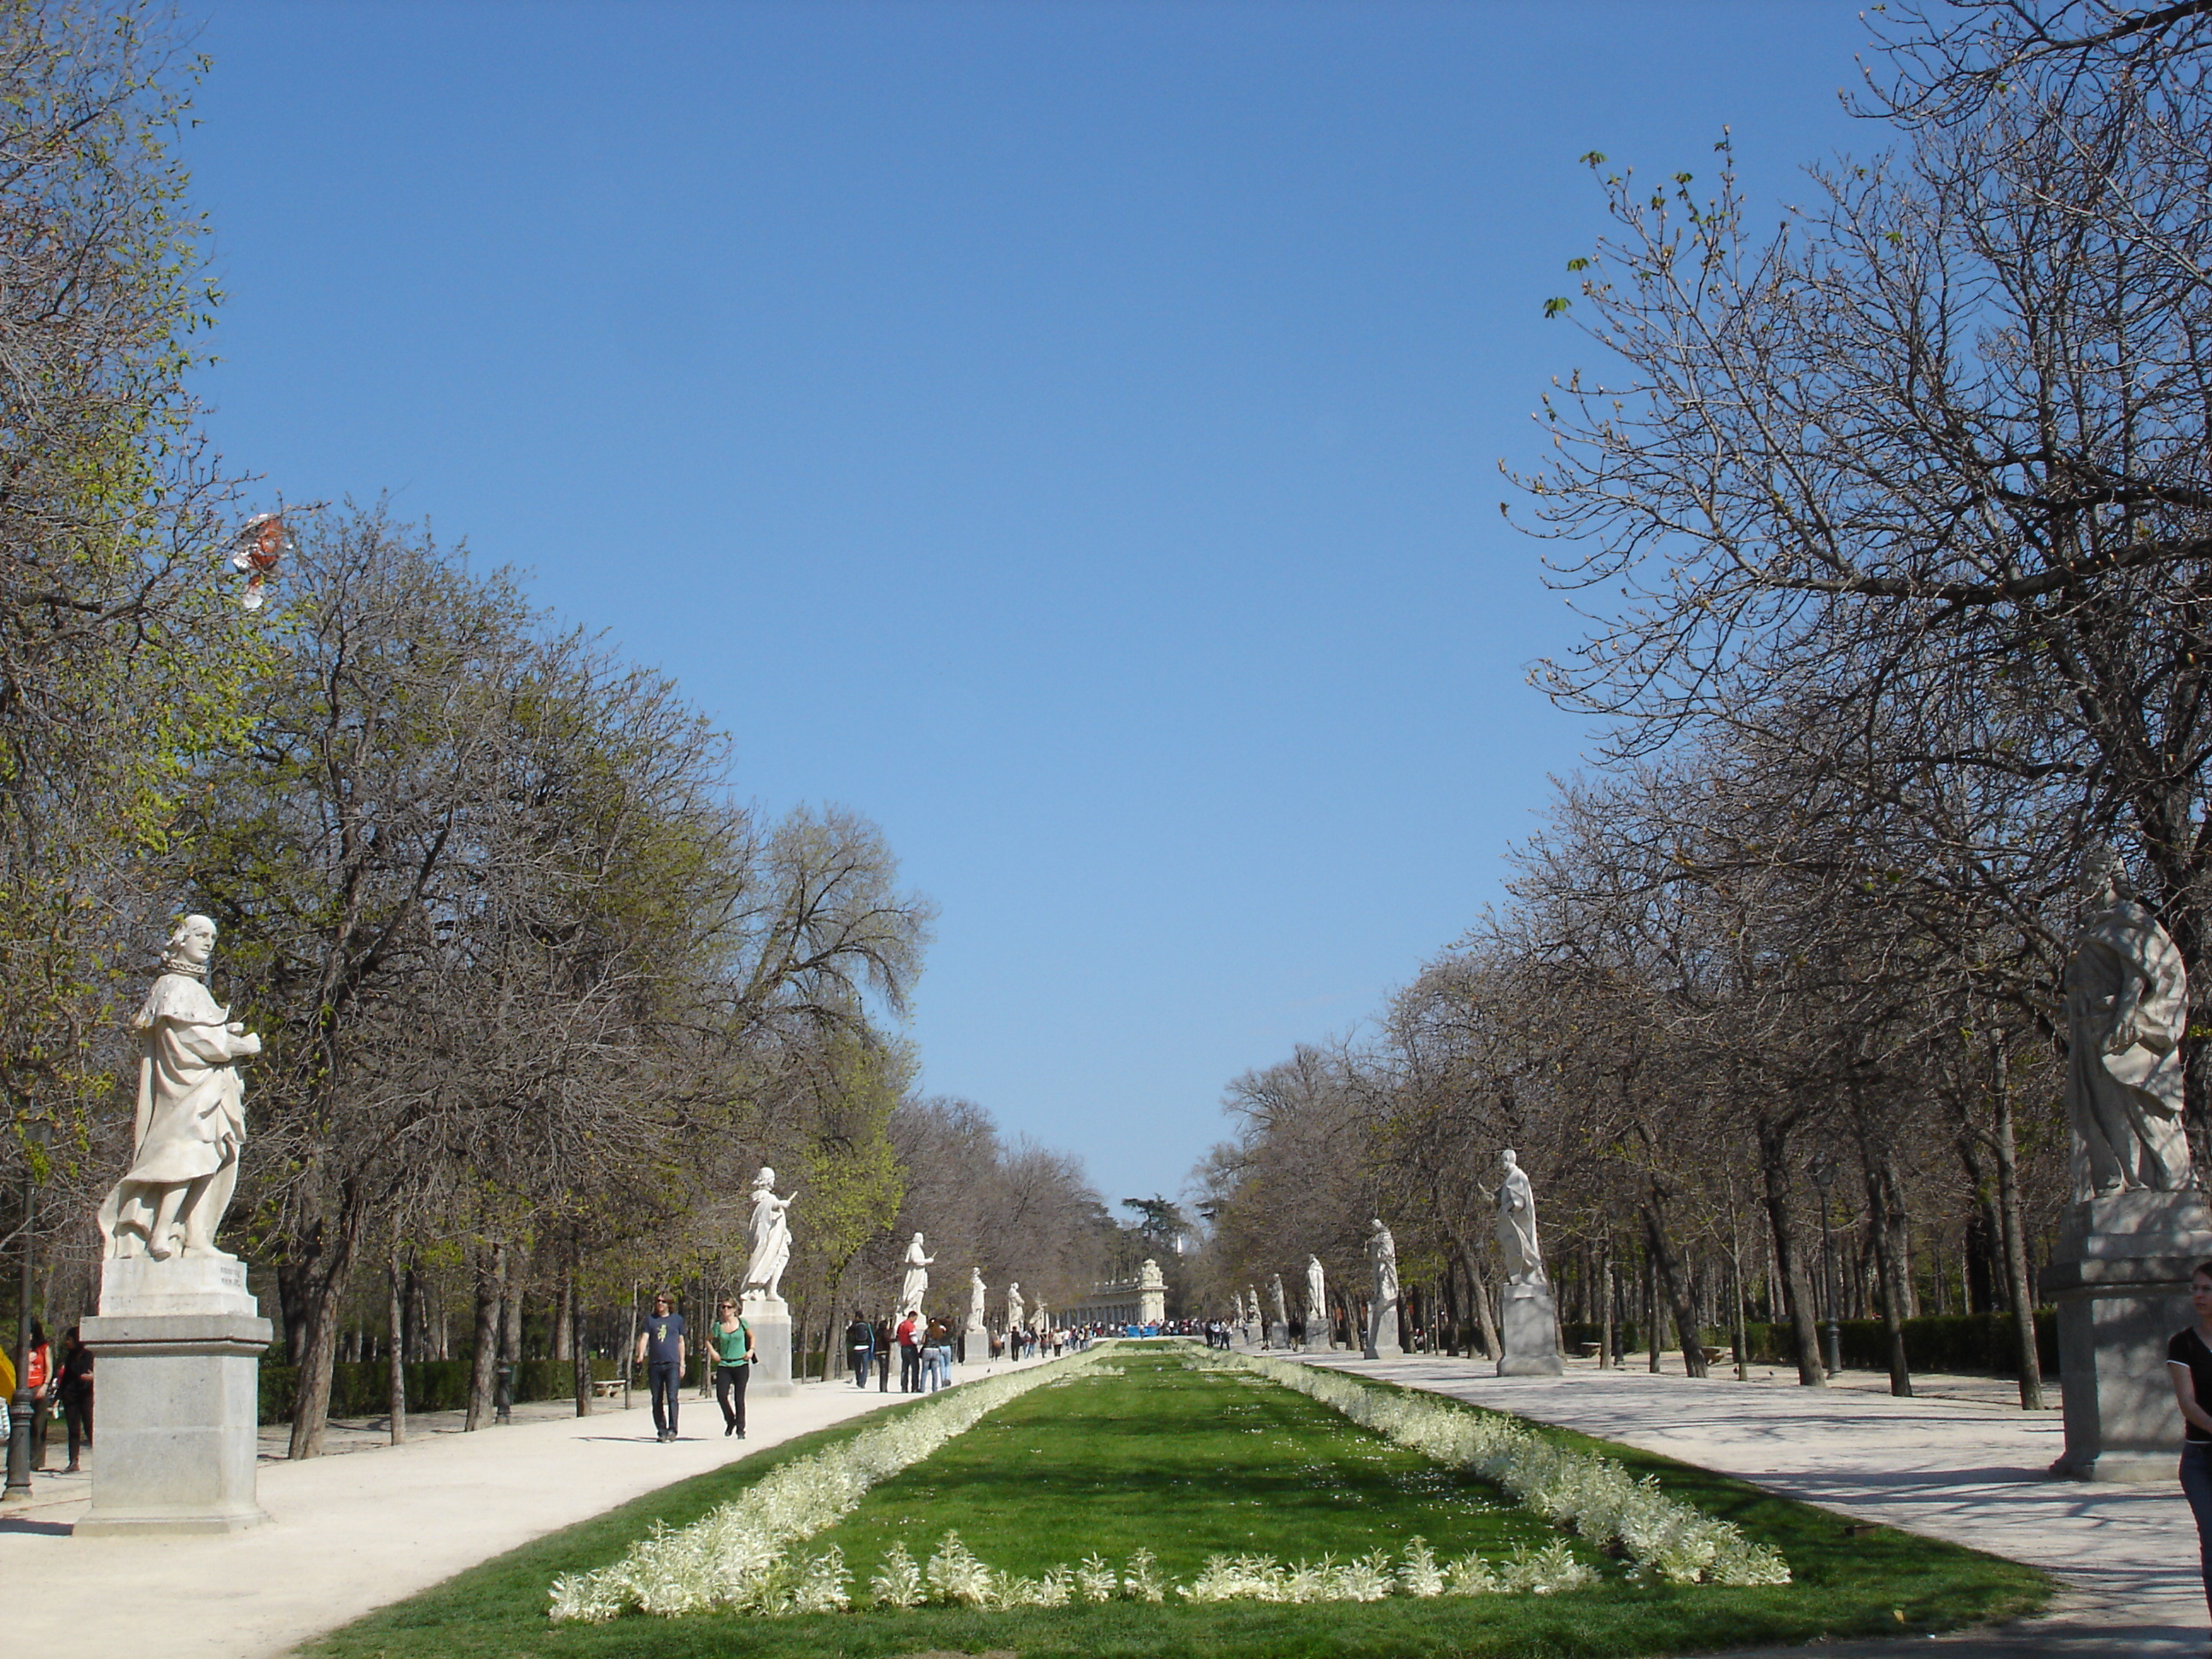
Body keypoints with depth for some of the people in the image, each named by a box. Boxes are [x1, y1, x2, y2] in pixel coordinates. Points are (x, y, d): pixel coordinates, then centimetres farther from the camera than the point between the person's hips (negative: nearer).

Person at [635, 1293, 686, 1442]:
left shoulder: (677, 1319, 10)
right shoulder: (651, 1320, 10)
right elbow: (644, 1338, 1)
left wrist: (682, 1364, 12)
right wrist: (640, 1356, -17)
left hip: (672, 1364, -2)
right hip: (654, 1364, 2)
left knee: (672, 1397, -15)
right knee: (657, 1401, 5)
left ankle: (672, 1430, -18)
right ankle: (661, 1431, 13)